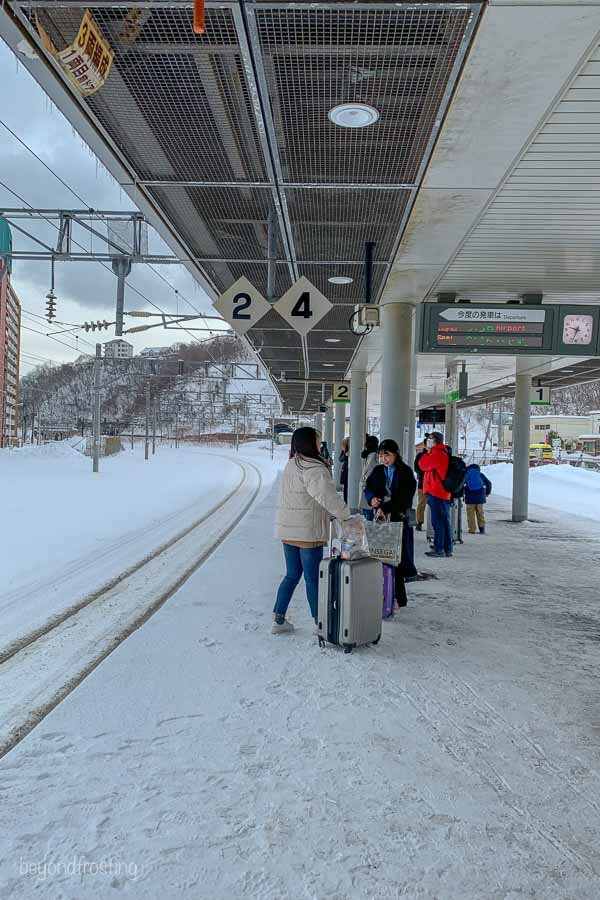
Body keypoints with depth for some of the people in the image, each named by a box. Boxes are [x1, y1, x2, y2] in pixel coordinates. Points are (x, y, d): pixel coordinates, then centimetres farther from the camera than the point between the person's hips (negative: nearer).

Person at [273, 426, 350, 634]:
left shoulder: (291, 465, 9)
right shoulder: (313, 469, -18)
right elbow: (326, 496, -29)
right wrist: (345, 514, -17)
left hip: (287, 530, 8)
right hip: (308, 532, -8)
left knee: (292, 575, 18)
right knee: (313, 578, 4)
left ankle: (279, 619, 20)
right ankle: (320, 623, 15)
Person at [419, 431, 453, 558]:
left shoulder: (437, 454, -15)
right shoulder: (444, 453, 19)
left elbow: (423, 465, -10)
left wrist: (428, 451, -1)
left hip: (436, 493, -10)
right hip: (445, 493, 10)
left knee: (437, 521, -8)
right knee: (445, 522, 12)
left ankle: (439, 549, -7)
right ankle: (447, 549, 17)